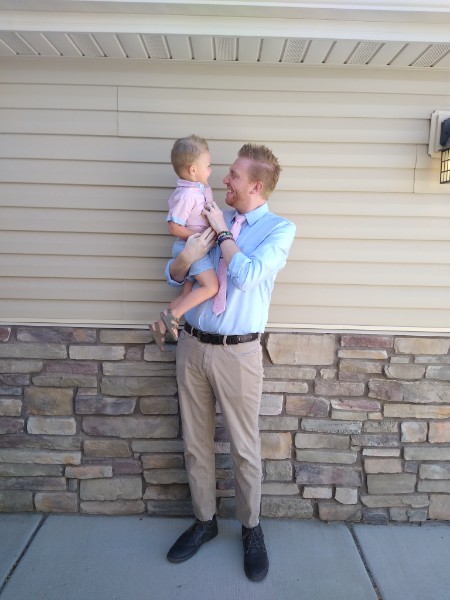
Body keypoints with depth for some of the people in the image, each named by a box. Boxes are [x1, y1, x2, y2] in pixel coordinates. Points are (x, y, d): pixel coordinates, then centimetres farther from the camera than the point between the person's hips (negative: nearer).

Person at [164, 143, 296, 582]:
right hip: (192, 344, 5)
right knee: (195, 441, 15)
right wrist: (187, 255, -13)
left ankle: (251, 530, 32)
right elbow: (173, 276, 9)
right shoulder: (212, 218, 8)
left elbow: (248, 276, -22)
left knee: (244, 447, 9)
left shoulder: (279, 229, -5)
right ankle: (204, 520, 36)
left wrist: (223, 232, -11)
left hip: (237, 351, -4)